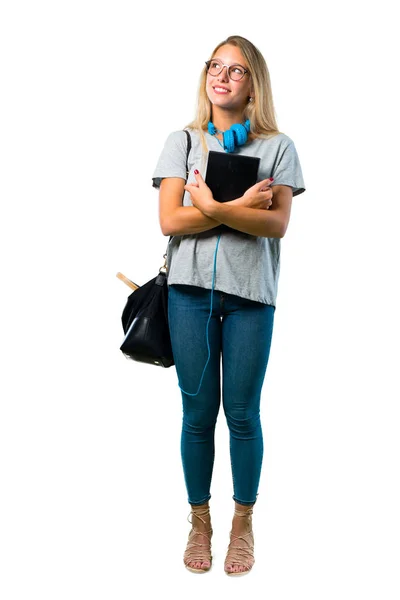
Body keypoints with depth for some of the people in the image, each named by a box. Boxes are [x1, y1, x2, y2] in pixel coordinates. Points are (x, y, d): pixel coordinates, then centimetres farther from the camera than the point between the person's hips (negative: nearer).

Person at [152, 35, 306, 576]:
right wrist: (242, 206, -10)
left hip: (250, 293, -1)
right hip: (191, 289, 1)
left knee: (242, 413, 5)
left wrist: (211, 207, -15)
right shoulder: (182, 141, 8)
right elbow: (170, 221, -4)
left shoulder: (278, 147, 6)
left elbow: (277, 224, -7)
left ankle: (243, 524, 24)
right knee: (198, 412, 7)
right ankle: (199, 521, 24)